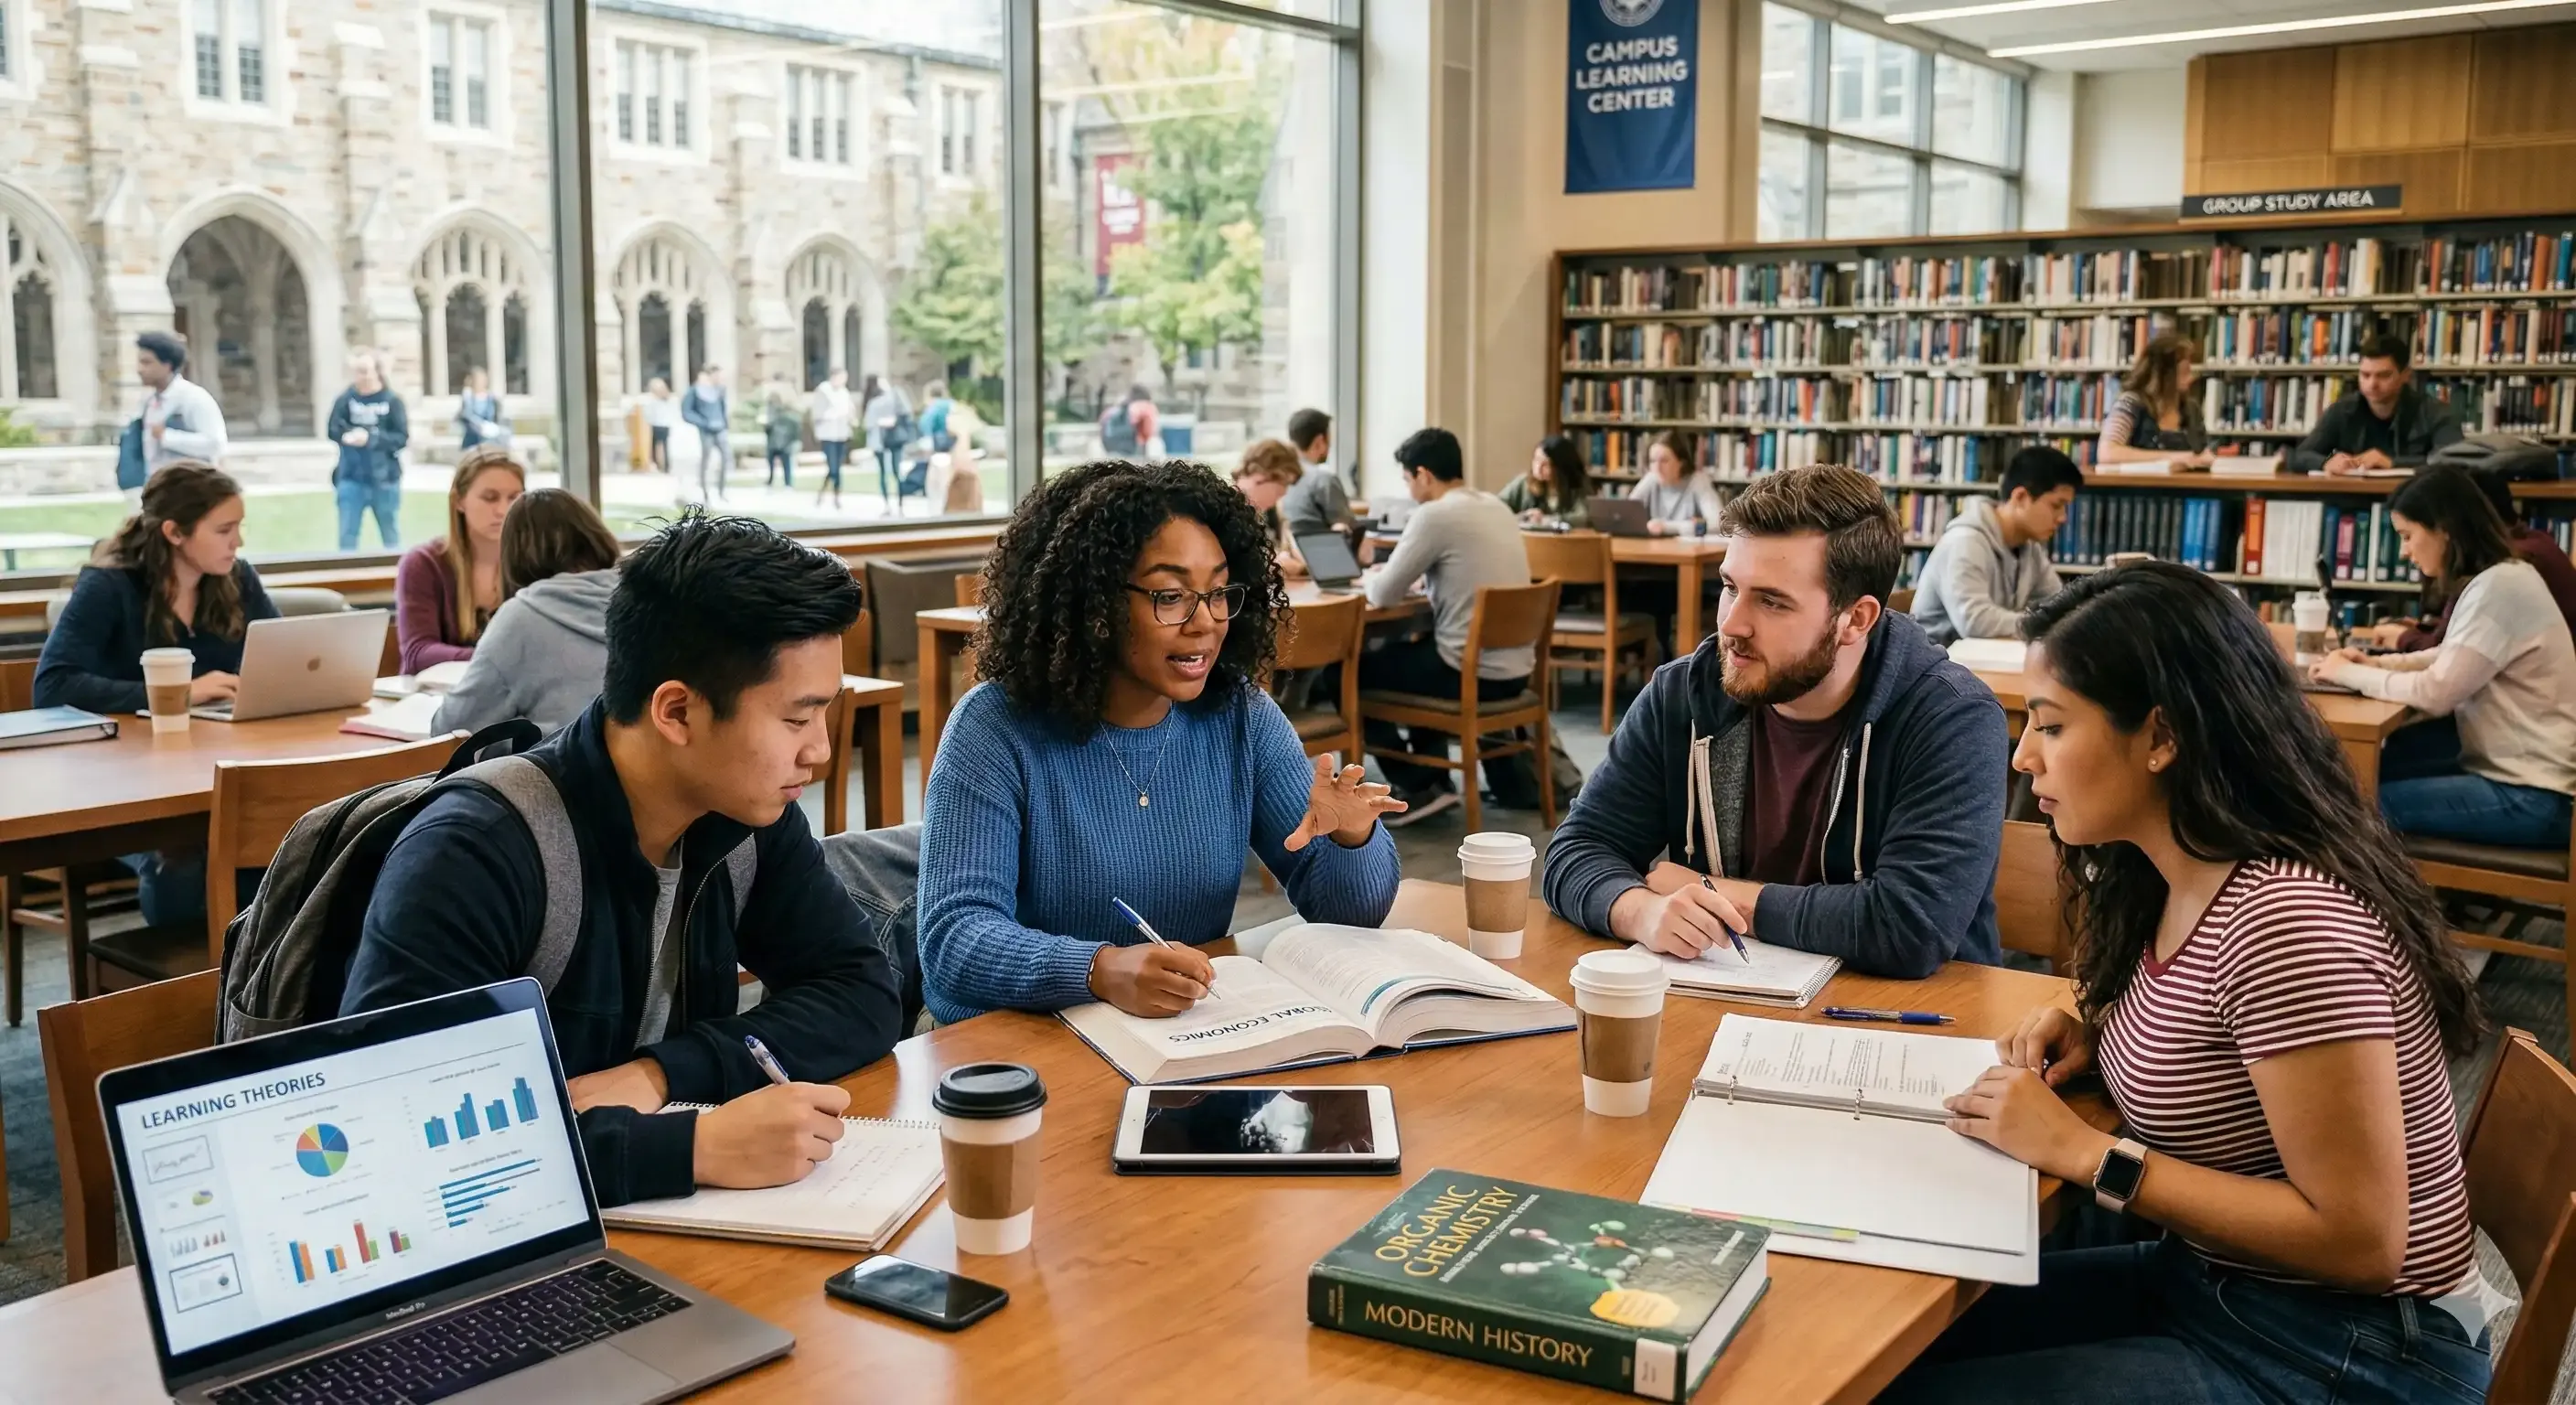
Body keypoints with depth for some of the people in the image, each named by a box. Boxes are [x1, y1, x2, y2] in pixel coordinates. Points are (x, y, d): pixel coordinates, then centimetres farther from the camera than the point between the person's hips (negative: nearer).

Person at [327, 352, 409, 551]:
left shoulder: (392, 400, -6)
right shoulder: (345, 399, -2)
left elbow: (402, 437, -9)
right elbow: (335, 431, -4)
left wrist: (371, 438, -20)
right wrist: (352, 434, -23)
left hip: (385, 480, -1)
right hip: (351, 479, 1)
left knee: (392, 537, 13)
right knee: (347, 536, 4)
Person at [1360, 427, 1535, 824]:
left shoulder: (1434, 514, -14)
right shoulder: (1496, 507, 11)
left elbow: (1382, 596, -11)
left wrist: (1373, 577, 12)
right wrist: (1396, 576, 18)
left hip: (1472, 672, -8)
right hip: (1516, 669, 8)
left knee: (1356, 670, 13)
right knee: (1404, 651, 33)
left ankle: (1418, 788, 14)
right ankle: (1433, 779, 28)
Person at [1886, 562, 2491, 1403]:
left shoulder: (2285, 919, -26)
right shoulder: (2167, 878, 1)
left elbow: (2359, 1240, -24)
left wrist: (2083, 1151, -21)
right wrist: (2097, 1033, -1)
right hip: (2209, 1282, 8)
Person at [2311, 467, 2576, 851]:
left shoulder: (2498, 588, -21)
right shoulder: (2496, 578, 9)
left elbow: (2436, 693, -22)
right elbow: (2453, 661, 21)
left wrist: (2350, 674, -9)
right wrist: (2377, 663, 5)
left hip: (2535, 796, -9)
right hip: (2510, 764, 10)